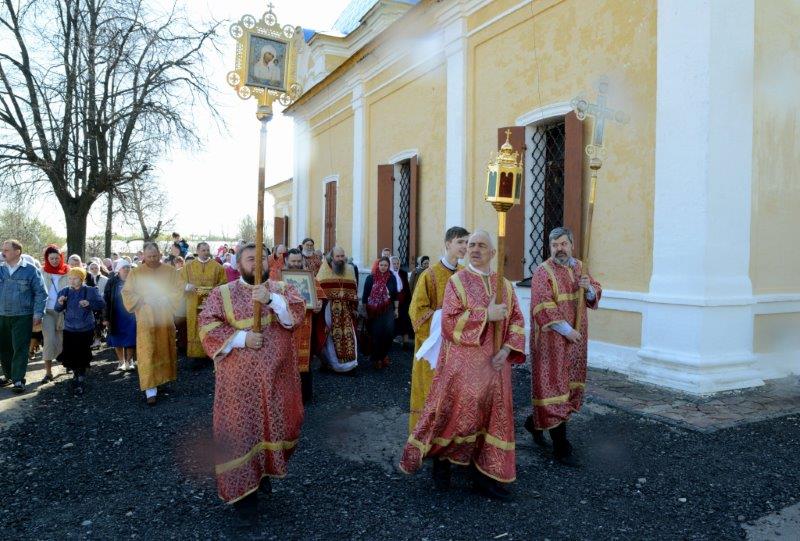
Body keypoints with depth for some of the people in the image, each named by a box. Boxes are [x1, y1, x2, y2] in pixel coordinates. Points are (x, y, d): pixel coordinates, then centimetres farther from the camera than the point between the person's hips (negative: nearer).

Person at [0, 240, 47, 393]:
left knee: (20, 348, -3)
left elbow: (40, 293, -5)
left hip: (22, 317, -4)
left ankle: (18, 380, 2)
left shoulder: (30, 270, -5)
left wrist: (38, 314, -9)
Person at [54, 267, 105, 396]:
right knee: (69, 355, 6)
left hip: (85, 329, -3)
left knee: (82, 357, -1)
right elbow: (57, 309, 2)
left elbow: (102, 304, -10)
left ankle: (80, 383, 13)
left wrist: (89, 303, -27)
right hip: (69, 329, 3)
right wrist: (60, 303, -20)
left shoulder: (90, 291, -5)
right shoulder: (64, 292, 4)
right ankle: (77, 375, 33)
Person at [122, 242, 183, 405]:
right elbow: (127, 293, 2)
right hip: (145, 319, -1)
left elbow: (179, 290, 2)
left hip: (165, 318, 2)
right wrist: (143, 299, -14)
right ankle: (151, 390, -7)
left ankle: (162, 377, 30)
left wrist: (163, 298, -13)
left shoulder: (170, 271, 4)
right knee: (147, 353, -6)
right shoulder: (136, 272, 2)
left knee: (165, 350, 10)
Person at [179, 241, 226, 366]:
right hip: (194, 305, 1)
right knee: (196, 330, 2)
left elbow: (224, 284, 2)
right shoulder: (188, 266, 8)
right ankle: (198, 355, 9)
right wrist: (187, 286, -15)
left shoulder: (217, 266, 4)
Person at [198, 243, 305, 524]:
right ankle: (242, 487, 16)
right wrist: (241, 338, -18)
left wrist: (271, 299, -27)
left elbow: (297, 311, -12)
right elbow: (207, 325, -8)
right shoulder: (222, 293, 1)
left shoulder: (281, 288, 5)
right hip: (240, 377, -2)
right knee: (241, 428, 2)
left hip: (277, 375, 3)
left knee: (277, 423, 13)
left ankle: (264, 470, 38)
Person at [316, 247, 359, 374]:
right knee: (332, 336, 0)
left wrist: (354, 307, 8)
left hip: (346, 309, 3)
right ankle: (330, 362, 13)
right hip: (329, 309, -2)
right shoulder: (324, 269, 0)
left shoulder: (350, 269, 9)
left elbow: (354, 289, 12)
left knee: (348, 335, -1)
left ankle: (349, 363, 5)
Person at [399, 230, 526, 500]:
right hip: (463, 362, -4)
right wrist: (486, 314, -18)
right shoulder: (457, 281, -4)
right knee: (459, 413, -1)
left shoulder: (505, 285, 9)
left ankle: (485, 475, 21)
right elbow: (449, 320, -14)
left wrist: (507, 349, -8)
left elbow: (517, 320, 7)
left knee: (494, 416, 8)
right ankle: (440, 457, 25)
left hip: (495, 364, 5)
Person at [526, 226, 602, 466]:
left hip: (575, 341, 8)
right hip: (552, 341, -7)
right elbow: (543, 307, -19)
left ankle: (535, 422, 35)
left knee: (570, 385, 15)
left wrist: (589, 287, -7)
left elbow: (594, 297, 16)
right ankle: (561, 448, 7)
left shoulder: (579, 268, 10)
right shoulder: (543, 272, -11)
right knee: (554, 386, -2)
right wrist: (567, 331, -20)